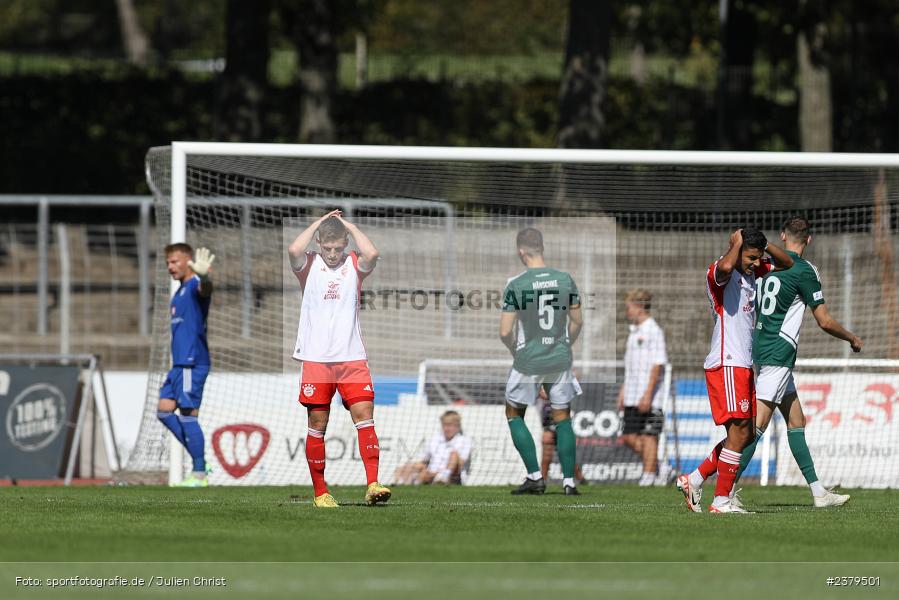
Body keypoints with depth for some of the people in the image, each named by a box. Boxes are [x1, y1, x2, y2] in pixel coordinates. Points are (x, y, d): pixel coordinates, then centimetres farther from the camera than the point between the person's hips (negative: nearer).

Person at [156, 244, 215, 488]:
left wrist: (203, 277, -58)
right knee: (164, 410, 7)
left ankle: (199, 474, -6)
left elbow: (205, 290, -36)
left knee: (188, 415, -10)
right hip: (180, 363, 10)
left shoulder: (194, 286, -10)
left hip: (192, 363, -10)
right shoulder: (180, 292, 21)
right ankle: (199, 460, 12)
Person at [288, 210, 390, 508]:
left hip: (352, 357, 1)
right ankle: (320, 492, 10)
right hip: (315, 358, -1)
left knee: (365, 416, -11)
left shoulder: (354, 265, 7)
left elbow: (372, 254, -15)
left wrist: (349, 226, -3)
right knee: (317, 424, 2)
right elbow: (294, 250, -18)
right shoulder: (308, 265, 5)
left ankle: (372, 484, -16)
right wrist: (319, 223, -5)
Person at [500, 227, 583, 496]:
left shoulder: (515, 285, -13)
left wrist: (515, 350, 8)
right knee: (562, 418, 14)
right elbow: (577, 322, 6)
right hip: (560, 361, 3)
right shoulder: (565, 280, -3)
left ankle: (535, 476, 8)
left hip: (528, 362, -3)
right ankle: (569, 481, 10)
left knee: (514, 413, 15)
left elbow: (505, 332, -12)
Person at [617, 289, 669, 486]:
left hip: (648, 397, -9)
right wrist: (622, 392, 21)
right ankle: (659, 467, 15)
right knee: (629, 437, 6)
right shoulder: (635, 332, 18)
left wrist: (648, 394, -20)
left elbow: (658, 365, -15)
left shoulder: (653, 331, -10)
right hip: (633, 396, 9)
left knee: (648, 436, -4)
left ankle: (648, 475, 0)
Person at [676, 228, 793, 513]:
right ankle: (721, 500, -10)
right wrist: (736, 243, -17)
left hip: (743, 365, 10)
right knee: (739, 432, -12)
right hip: (726, 364, -10)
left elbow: (787, 263, 25)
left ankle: (694, 479, 17)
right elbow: (725, 267, -37)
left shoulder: (753, 272, 15)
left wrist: (764, 244, 7)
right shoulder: (718, 273, -12)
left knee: (745, 434, 10)